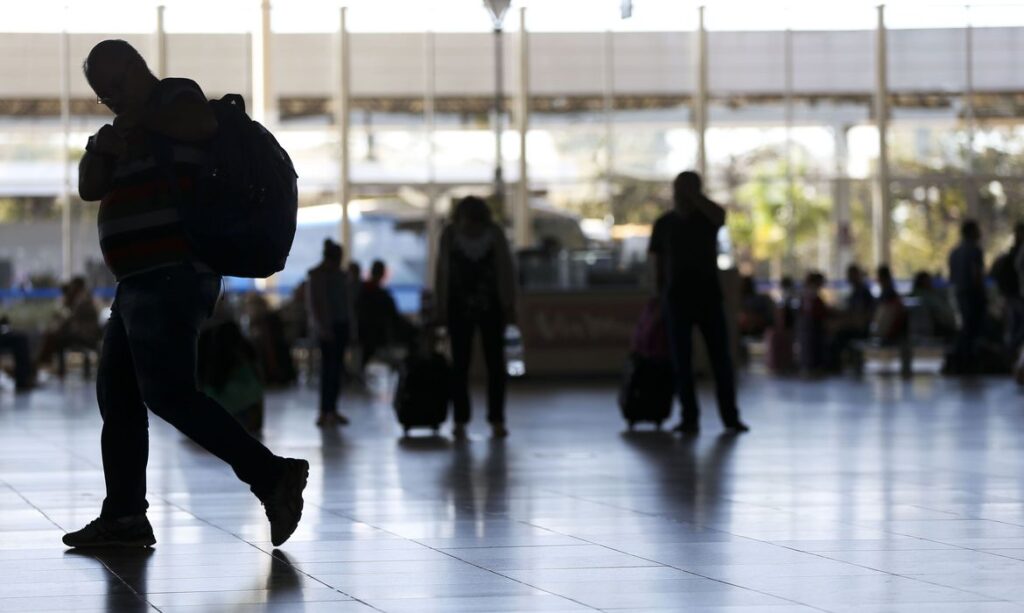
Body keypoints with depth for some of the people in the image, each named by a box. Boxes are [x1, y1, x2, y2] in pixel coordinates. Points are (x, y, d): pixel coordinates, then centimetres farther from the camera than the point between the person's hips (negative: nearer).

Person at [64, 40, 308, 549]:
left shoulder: (177, 95, -1)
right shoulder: (134, 127, 25)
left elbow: (204, 124, -23)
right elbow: (89, 188, 16)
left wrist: (142, 119, -10)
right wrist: (102, 149, -3)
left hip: (172, 274, -10)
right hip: (143, 279, 10)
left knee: (167, 391, -19)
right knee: (117, 396, 8)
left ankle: (272, 476, -22)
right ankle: (123, 517, 10)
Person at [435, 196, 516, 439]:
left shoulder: (494, 234, -7)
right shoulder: (450, 235, -6)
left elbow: (506, 271, -1)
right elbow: (442, 273, 0)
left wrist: (509, 307, -3)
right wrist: (441, 309, -1)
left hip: (491, 306, 0)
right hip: (459, 307, 0)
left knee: (495, 364, -1)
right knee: (460, 364, -1)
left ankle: (497, 420, 4)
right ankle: (460, 421, 2)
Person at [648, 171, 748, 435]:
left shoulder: (708, 216, 2)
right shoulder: (664, 224, 5)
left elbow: (720, 216, -24)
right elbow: (658, 264, 10)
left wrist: (693, 194, -21)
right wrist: (661, 295, 7)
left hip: (709, 295, 0)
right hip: (678, 298, 1)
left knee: (721, 358, -3)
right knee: (682, 360, -2)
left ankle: (730, 416, 1)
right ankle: (689, 418, 1)